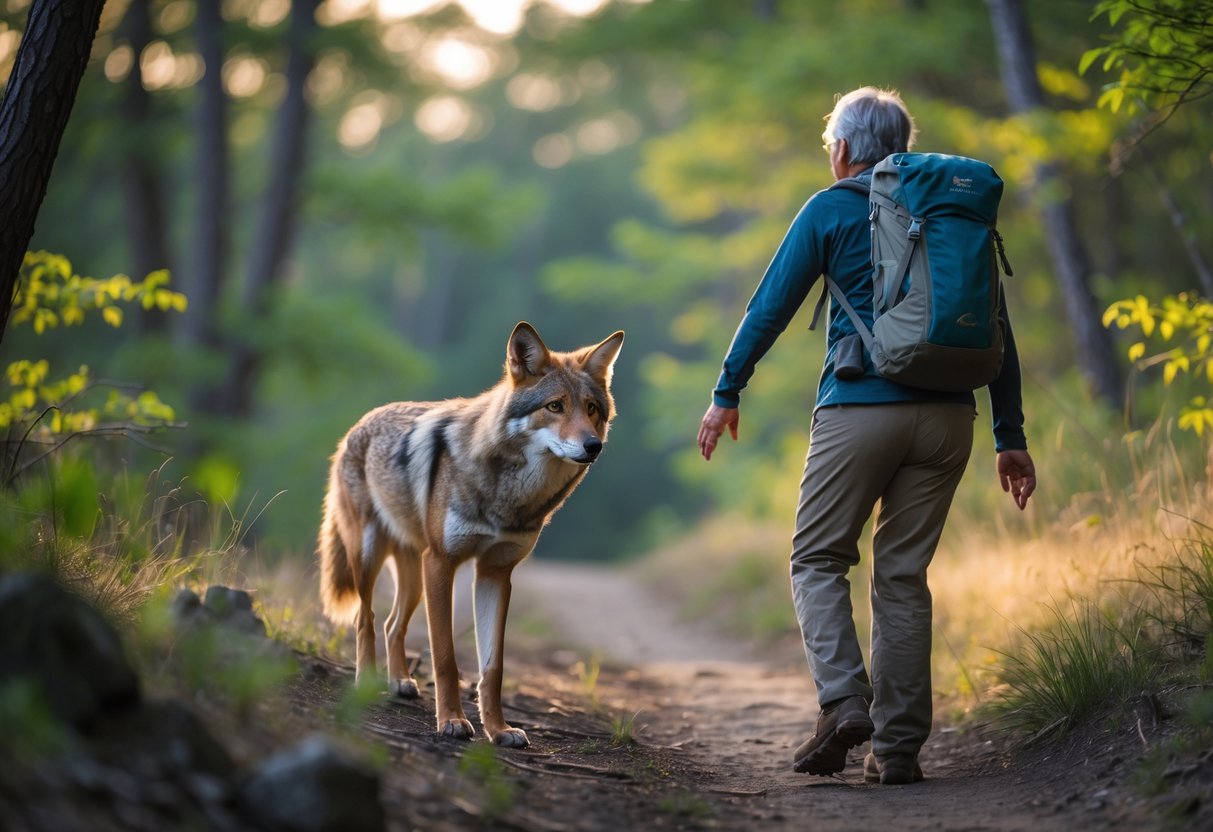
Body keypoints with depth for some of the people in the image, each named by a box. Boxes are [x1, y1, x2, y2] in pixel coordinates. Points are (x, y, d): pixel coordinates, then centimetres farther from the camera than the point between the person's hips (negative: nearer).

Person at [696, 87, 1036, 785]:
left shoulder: (831, 210, 3)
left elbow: (770, 308, 4)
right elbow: (997, 332, 13)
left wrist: (727, 393, 15)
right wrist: (1010, 437, 16)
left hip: (861, 407, -4)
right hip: (947, 414, 4)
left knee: (819, 559, 7)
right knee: (904, 574, 8)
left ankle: (845, 701, -13)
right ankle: (898, 745, 5)